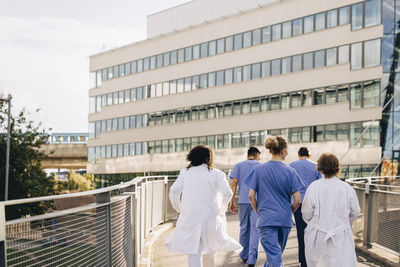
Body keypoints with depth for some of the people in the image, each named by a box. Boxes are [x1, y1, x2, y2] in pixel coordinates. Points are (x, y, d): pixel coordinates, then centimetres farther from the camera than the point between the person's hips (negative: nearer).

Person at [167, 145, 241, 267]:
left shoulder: (185, 172, 6)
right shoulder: (216, 174, 2)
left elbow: (173, 192, -2)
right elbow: (227, 193, -9)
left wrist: (179, 209, 8)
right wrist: (221, 209, 5)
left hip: (190, 217, 0)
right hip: (210, 216, 0)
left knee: (194, 253, -3)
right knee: (209, 250, 18)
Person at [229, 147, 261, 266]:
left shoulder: (239, 165, 9)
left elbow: (234, 183, 2)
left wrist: (231, 201, 4)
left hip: (243, 201, 2)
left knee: (244, 229, 14)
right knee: (255, 229, -3)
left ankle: (244, 256, 24)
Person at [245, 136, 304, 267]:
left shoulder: (259, 169, -3)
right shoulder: (290, 171, -4)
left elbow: (251, 196, -4)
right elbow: (297, 200, -6)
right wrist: (288, 211, 12)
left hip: (266, 219, -1)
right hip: (285, 220, 1)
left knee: (274, 255, -3)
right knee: (277, 251, 22)